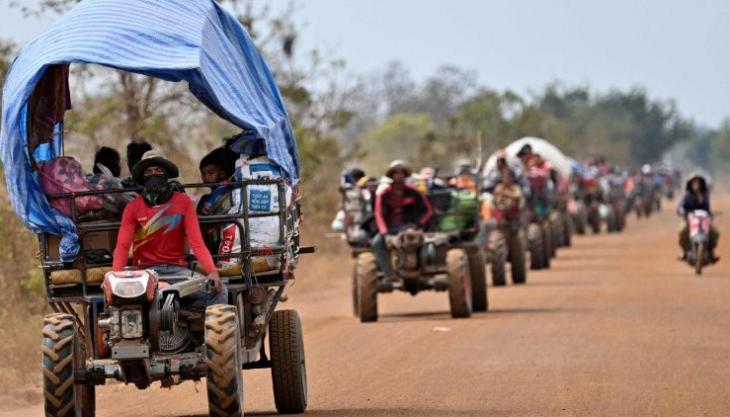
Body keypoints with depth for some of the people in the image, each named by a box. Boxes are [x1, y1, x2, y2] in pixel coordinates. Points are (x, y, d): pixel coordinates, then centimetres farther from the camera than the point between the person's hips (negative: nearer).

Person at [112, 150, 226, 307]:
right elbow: (123, 246, -5)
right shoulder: (133, 207, 3)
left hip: (177, 270, 1)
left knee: (219, 291, -20)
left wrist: (212, 271, -22)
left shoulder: (183, 202, 4)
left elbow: (196, 242, -5)